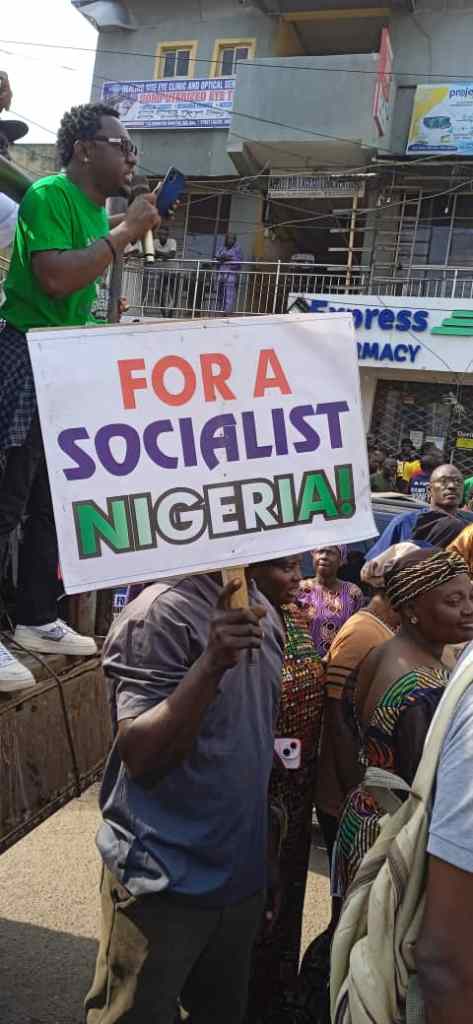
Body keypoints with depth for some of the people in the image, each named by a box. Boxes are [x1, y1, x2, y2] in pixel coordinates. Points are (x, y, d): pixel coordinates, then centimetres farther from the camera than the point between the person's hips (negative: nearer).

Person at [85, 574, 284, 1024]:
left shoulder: (263, 612, 4)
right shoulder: (161, 612, -19)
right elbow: (139, 758, -24)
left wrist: (269, 859, 16)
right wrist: (211, 664, -37)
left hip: (242, 874, 7)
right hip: (163, 882, -6)